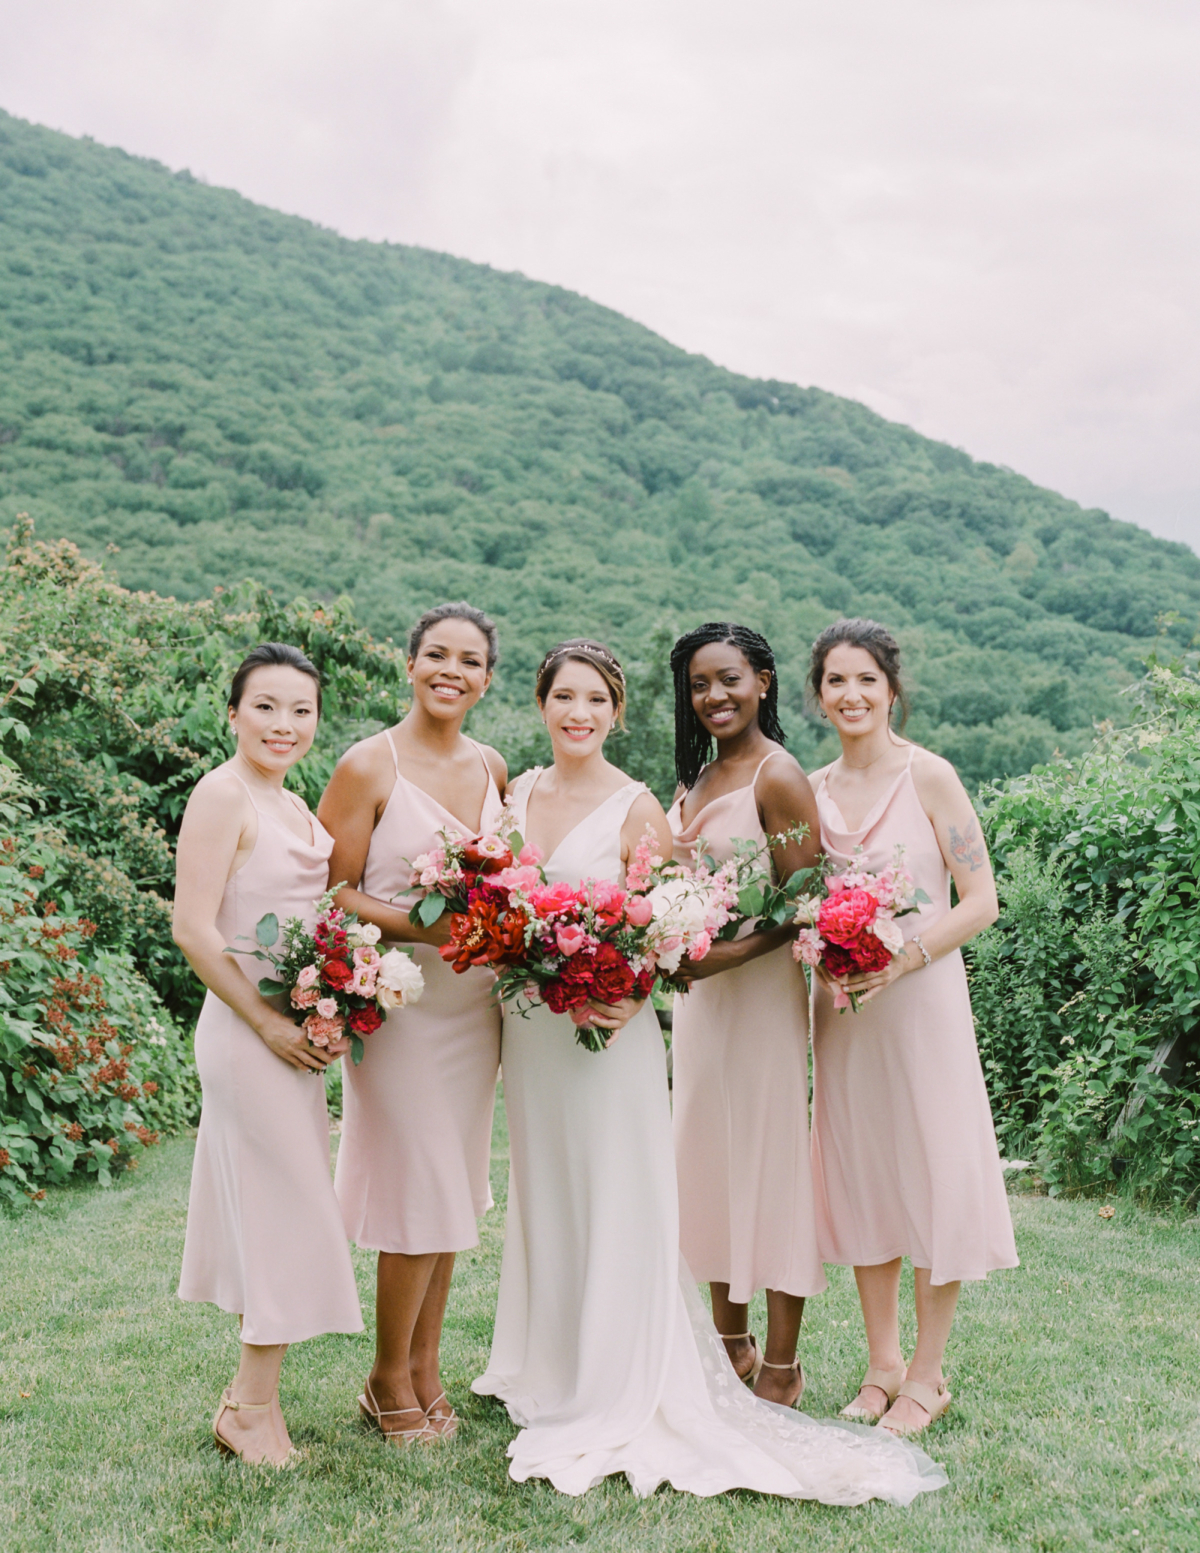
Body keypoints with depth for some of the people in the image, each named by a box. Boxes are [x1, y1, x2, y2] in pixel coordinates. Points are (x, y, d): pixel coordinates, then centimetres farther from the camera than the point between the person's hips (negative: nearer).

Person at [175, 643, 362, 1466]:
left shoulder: (294, 805, 14)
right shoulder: (223, 795, -12)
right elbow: (194, 929, -17)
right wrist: (267, 1022, -17)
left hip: (295, 1031, 8)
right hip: (248, 1030, -8)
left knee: (282, 1214, 13)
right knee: (286, 1213, -3)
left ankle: (250, 1395, 25)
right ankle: (255, 1408, 11)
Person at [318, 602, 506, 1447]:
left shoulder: (493, 767, 8)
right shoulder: (369, 766, -9)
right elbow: (333, 894, -10)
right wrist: (419, 925, -23)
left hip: (475, 1003, 6)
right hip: (401, 1000, -6)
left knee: (455, 1193, 12)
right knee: (421, 1196, -2)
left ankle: (426, 1366, 27)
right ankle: (389, 1379, 18)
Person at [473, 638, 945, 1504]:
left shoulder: (636, 808, -9)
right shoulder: (518, 793, 7)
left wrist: (626, 999, -25)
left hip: (607, 1027, -6)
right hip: (529, 1024, 6)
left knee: (613, 1202, 0)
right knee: (543, 1195, 16)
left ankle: (616, 1399, 11)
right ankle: (548, 1372, 33)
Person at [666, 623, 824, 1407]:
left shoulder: (779, 776, -12)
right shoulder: (699, 778, 13)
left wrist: (727, 955, -25)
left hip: (759, 988, -8)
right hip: (697, 988, 8)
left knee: (770, 1157, -1)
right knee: (708, 1157, 13)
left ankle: (782, 1368, 11)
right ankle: (733, 1345, 27)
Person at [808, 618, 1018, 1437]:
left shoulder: (929, 776, -7)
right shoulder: (812, 790, 7)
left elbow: (981, 901, -9)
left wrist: (903, 957, -19)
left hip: (921, 1000, -5)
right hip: (842, 1006, 5)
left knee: (933, 1176, 1)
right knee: (859, 1176, 10)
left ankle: (928, 1374, 16)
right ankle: (882, 1367, 24)